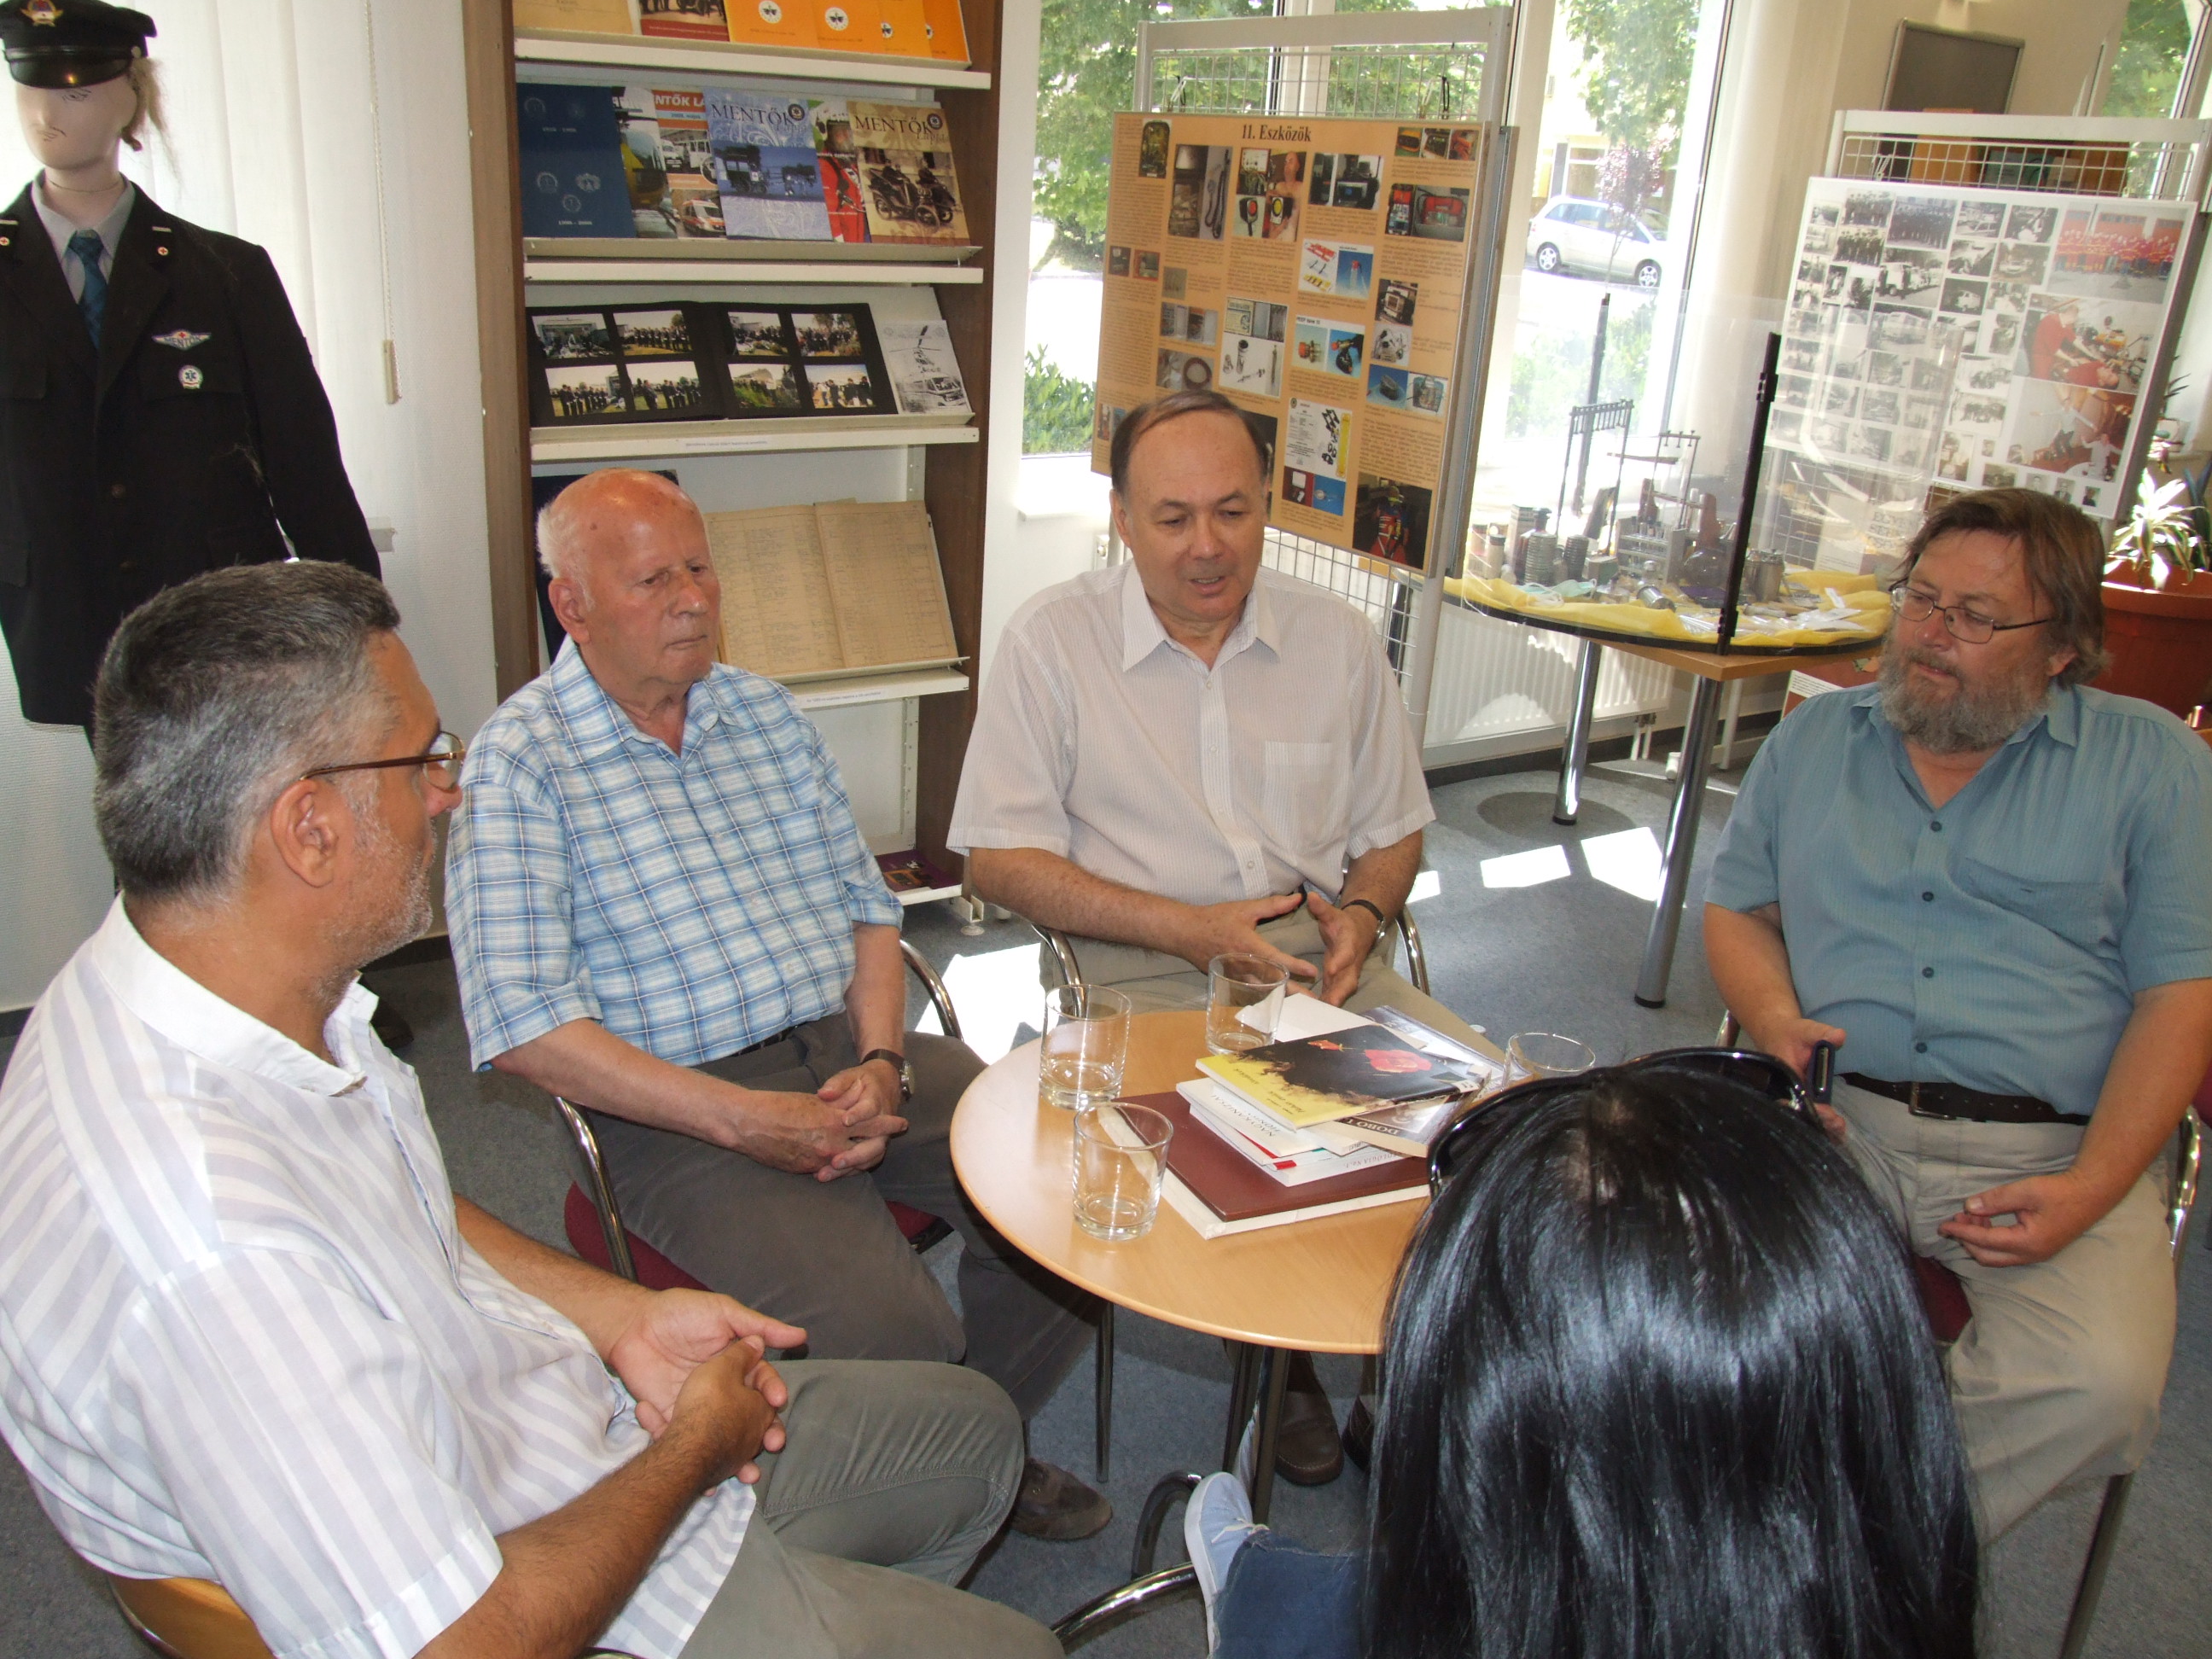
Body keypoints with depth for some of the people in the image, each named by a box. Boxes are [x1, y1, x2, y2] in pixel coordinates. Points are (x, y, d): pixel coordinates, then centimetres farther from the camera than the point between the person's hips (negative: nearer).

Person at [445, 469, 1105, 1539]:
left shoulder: (765, 714, 14)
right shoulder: (519, 761, -6)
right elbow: (524, 1025, -14)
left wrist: (880, 1061, -4)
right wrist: (742, 1119, -19)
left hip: (852, 1048, 6)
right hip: (681, 1104, -6)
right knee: (888, 1327, -26)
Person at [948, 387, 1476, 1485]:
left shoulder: (1335, 639, 9)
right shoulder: (1052, 640, -2)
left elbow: (1393, 833, 18)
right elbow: (999, 859, -5)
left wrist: (1359, 915, -7)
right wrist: (1189, 928, -14)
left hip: (1327, 965, 4)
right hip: (1147, 977, -3)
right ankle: (1286, 1361, 3)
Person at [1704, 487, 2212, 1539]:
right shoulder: (1814, 738, 16)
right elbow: (1736, 908, 18)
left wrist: (2091, 1190, -12)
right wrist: (1774, 1019, -6)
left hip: (2053, 1149, -1)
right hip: (1834, 1114, 2)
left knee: (2100, 1384, -29)